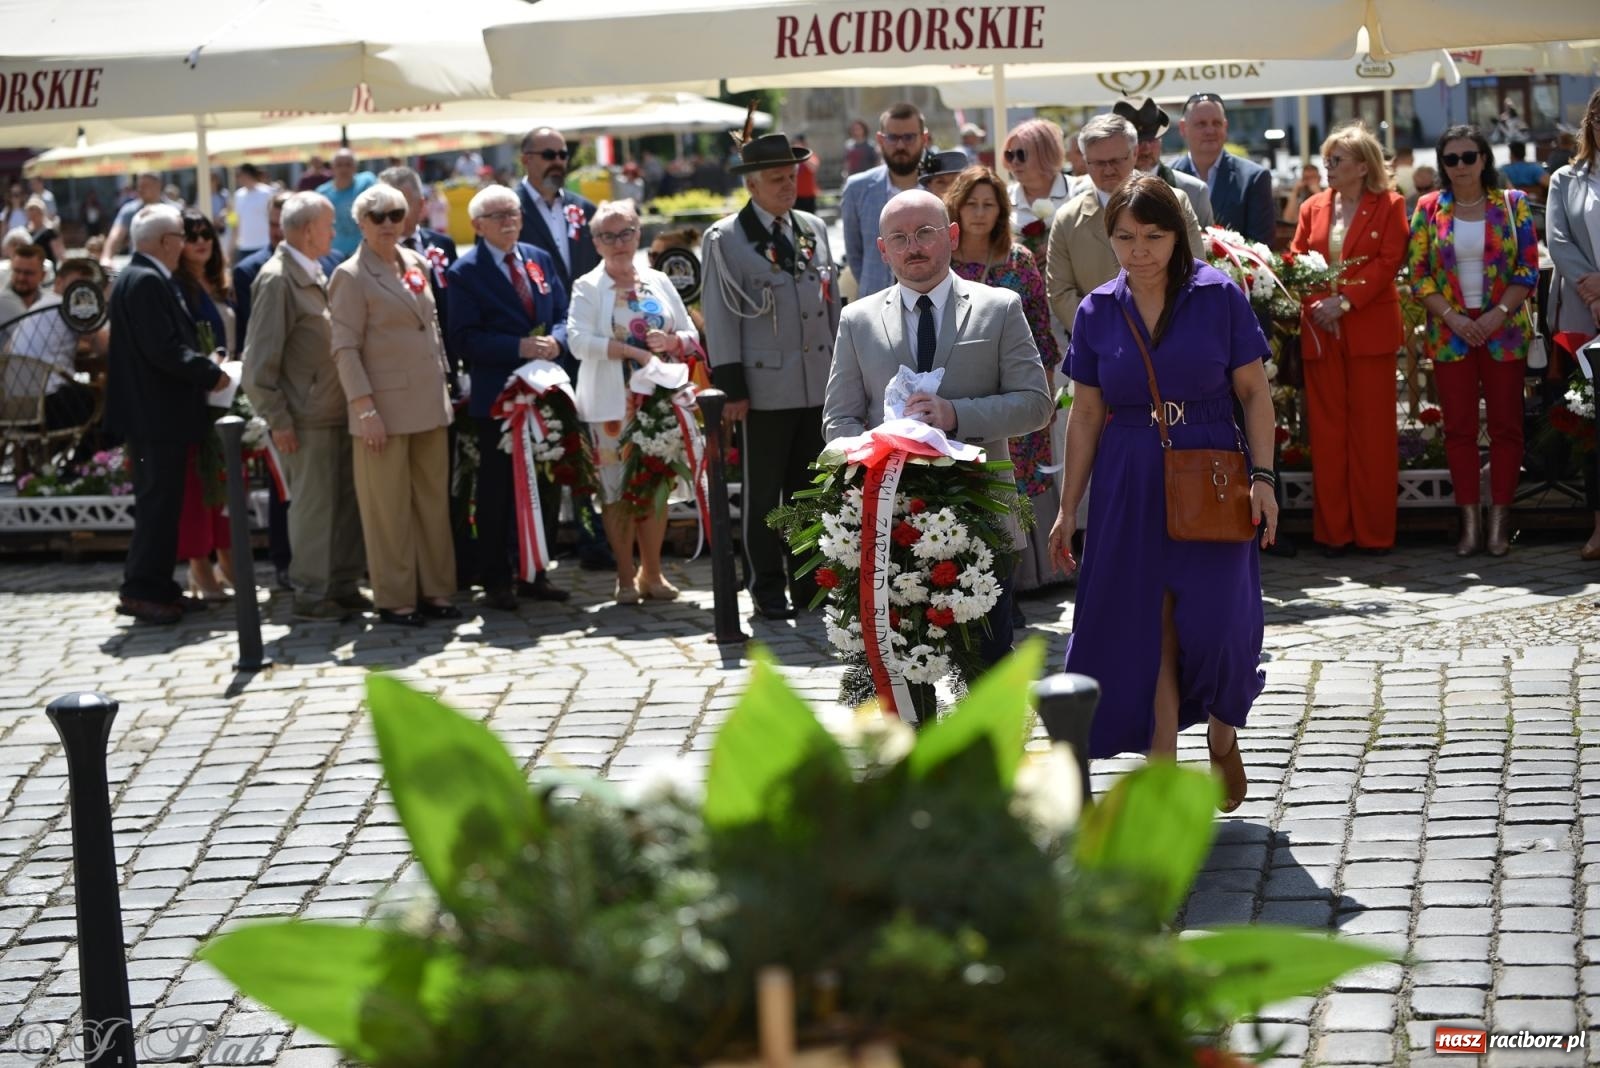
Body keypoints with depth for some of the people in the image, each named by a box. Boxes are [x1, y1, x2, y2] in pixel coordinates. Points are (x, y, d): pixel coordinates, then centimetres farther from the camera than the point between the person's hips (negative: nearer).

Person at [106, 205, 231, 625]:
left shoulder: (139, 277, 16)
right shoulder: (147, 280, -17)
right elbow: (164, 349, -23)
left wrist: (203, 365, 10)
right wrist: (210, 374, -13)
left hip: (154, 412, 11)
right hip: (157, 414, -11)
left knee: (161, 502, 14)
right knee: (158, 502, -7)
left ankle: (157, 588, 19)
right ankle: (142, 590, -4)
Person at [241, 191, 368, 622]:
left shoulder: (313, 274, 14)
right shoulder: (277, 279, -14)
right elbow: (259, 360, -15)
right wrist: (277, 420, -16)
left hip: (336, 410, 9)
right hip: (307, 417, -9)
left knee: (347, 499, 11)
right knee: (314, 505, -3)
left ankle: (343, 586, 21)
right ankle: (311, 595, 6)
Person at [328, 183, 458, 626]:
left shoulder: (415, 263, 11)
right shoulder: (351, 276, -7)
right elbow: (346, 350, -11)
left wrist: (444, 383, 15)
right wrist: (365, 410, -17)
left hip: (428, 404, 6)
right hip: (386, 407, -6)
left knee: (434, 501, 9)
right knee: (389, 508, 0)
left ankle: (434, 590, 17)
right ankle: (394, 599, 8)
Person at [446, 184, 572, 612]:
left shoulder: (541, 260, 11)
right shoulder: (466, 273, -6)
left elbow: (562, 315, 13)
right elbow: (466, 339, -12)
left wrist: (556, 341, -10)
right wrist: (520, 347, -21)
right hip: (496, 395, -5)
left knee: (547, 485, 9)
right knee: (497, 489, 1)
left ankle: (536, 573, 20)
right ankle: (495, 580, 9)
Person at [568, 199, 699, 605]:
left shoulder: (659, 282, 12)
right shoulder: (588, 288, 1)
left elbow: (692, 335, 13)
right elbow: (578, 341, -14)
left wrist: (671, 341, -10)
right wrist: (633, 351, -21)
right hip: (612, 404, -3)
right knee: (618, 489, -2)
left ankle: (651, 573, 14)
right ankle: (626, 578, 5)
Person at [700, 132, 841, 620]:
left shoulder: (814, 229, 13)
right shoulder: (724, 240, -3)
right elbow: (720, 318, -5)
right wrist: (732, 387, -10)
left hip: (818, 385, 5)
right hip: (765, 388, -5)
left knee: (810, 489, 10)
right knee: (764, 495, 2)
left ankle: (808, 581, 18)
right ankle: (767, 588, 10)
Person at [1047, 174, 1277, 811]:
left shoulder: (1218, 297, -3)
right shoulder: (1098, 312, 4)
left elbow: (1254, 393, 0)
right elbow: (1086, 415, 8)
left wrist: (1262, 477, -10)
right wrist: (1068, 511, 8)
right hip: (1129, 488, 2)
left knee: (1214, 621, -8)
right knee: (1145, 627, 1)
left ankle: (1223, 733, 21)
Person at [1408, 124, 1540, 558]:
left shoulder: (1513, 204, 1)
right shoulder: (1429, 208, 3)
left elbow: (1529, 270, -2)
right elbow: (1418, 274, 1)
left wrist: (1497, 314, -14)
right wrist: (1452, 317, -11)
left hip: (1504, 331, -1)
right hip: (1448, 332, 1)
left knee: (1505, 425, 1)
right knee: (1459, 427, 3)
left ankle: (1499, 521, 7)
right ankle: (1470, 521, 9)